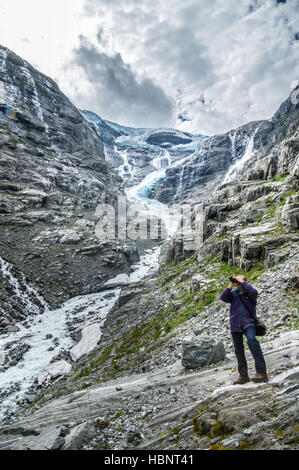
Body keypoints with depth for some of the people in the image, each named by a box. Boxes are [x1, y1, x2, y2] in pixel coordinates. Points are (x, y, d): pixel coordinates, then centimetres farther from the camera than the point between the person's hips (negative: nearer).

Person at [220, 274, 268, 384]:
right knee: (238, 350, 6)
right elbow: (222, 297, 0)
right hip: (235, 324, 4)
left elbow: (254, 292, -17)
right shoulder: (233, 293, 15)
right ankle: (243, 376, 18)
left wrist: (242, 281, -7)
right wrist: (230, 285, -7)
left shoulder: (249, 293, 7)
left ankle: (262, 372, -28)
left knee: (252, 340, -29)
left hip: (248, 322, -4)